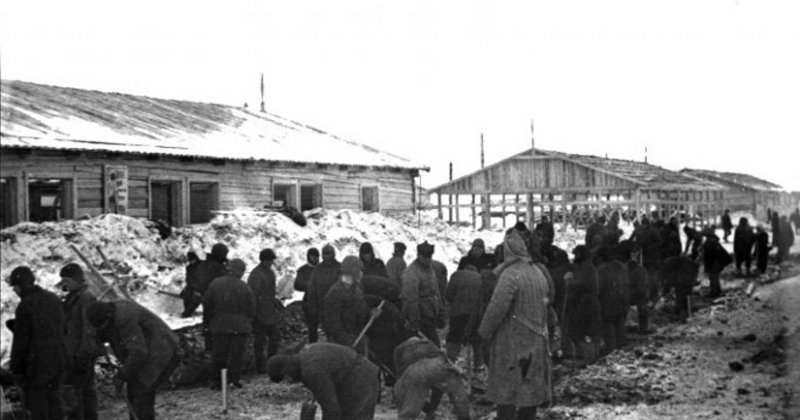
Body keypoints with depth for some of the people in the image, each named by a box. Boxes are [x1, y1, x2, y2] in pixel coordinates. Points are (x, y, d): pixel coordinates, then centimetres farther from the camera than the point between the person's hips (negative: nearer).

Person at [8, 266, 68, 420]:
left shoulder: (25, 306, -16)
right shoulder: (53, 299, 6)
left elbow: (20, 341, -14)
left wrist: (16, 370, -7)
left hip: (38, 362, -7)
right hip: (59, 359, 7)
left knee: (36, 402, 5)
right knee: (51, 396, 19)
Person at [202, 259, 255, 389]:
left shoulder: (215, 284, -2)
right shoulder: (244, 288, -10)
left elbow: (207, 304, 3)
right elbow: (251, 310, -6)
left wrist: (207, 321, 15)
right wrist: (247, 320, 13)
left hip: (220, 325, 3)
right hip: (239, 326, -3)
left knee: (218, 353, 10)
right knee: (236, 353, 7)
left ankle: (216, 381, 12)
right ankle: (233, 379, 6)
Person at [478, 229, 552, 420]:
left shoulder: (510, 275, -19)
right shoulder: (538, 273, 6)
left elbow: (497, 308, -21)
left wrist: (485, 331, -7)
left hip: (512, 341, -7)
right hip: (536, 340, 7)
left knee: (507, 388, 0)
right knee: (531, 383, 15)